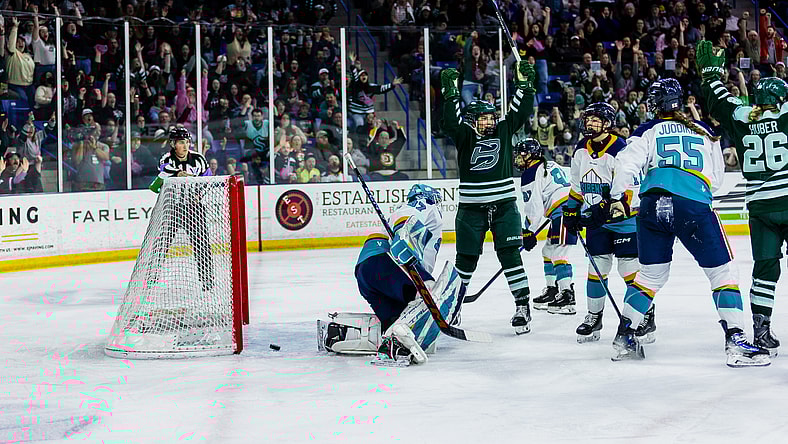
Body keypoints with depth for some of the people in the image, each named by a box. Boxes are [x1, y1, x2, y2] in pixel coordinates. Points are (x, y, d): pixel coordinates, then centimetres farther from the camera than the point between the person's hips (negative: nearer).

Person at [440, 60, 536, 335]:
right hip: (471, 208, -1)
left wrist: (524, 83, -9)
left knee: (510, 255, -3)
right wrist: (450, 93, -26)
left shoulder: (504, 130, 6)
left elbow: (521, 111, 0)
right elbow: (451, 122, -18)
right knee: (466, 259, 8)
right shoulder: (465, 136, -1)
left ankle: (523, 305, 1)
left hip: (504, 205, 1)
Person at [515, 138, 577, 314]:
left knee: (558, 252, -12)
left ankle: (567, 295, -18)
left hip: (563, 213, -10)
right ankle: (552, 290, 21)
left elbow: (534, 208, -10)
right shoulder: (551, 166, 22)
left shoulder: (530, 174, -6)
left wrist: (529, 232, -4)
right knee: (548, 251, 17)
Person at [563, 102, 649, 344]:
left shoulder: (620, 150, -18)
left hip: (625, 217, -6)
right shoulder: (581, 149, 6)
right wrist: (571, 211, 12)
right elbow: (577, 185, 18)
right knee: (597, 267, 6)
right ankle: (594, 317, 15)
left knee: (630, 267, -7)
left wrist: (602, 210, -27)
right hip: (596, 219, 6)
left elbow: (626, 191, -23)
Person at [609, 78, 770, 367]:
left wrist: (617, 198, 8)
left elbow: (627, 163, 1)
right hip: (694, 207, -2)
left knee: (652, 274, 17)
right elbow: (716, 180, 23)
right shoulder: (705, 132, 20)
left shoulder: (647, 131, 15)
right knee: (722, 272, 6)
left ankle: (624, 338, 18)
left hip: (652, 205, 2)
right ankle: (736, 343, -4)